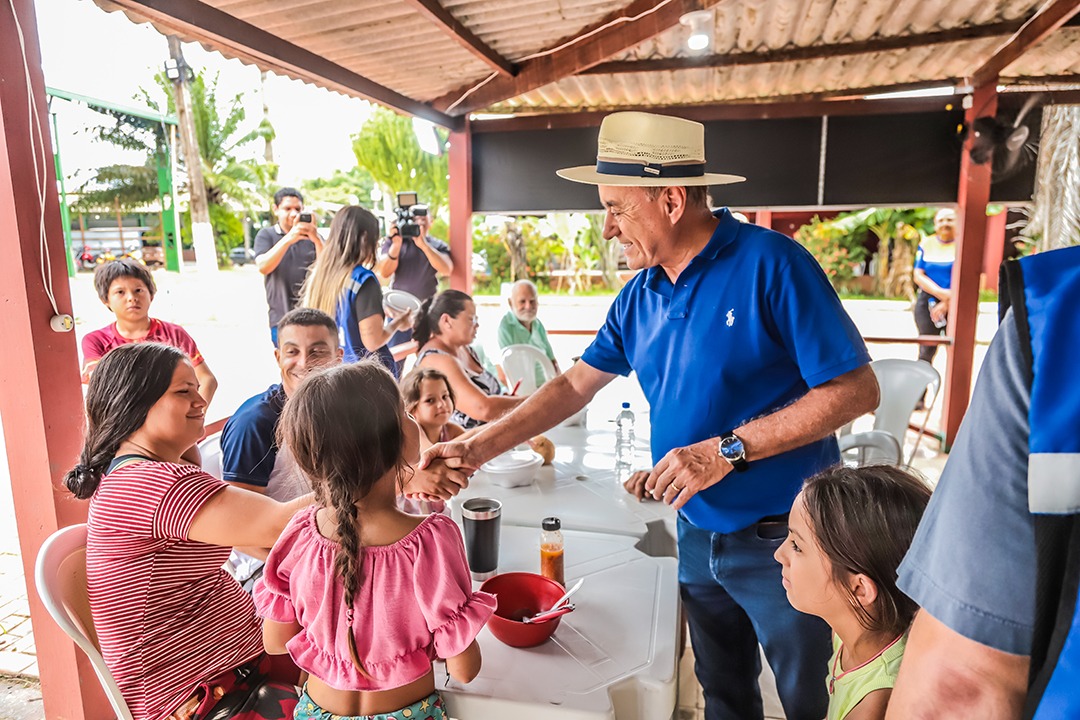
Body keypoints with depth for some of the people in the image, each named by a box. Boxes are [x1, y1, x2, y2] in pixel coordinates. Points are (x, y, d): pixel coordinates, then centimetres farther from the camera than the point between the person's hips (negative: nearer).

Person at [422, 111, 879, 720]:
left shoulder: (769, 264, -19)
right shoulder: (641, 295, 1)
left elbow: (857, 390, -19)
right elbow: (575, 385, 6)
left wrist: (727, 449, -23)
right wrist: (479, 447, -1)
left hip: (780, 538, -5)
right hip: (699, 534, 6)